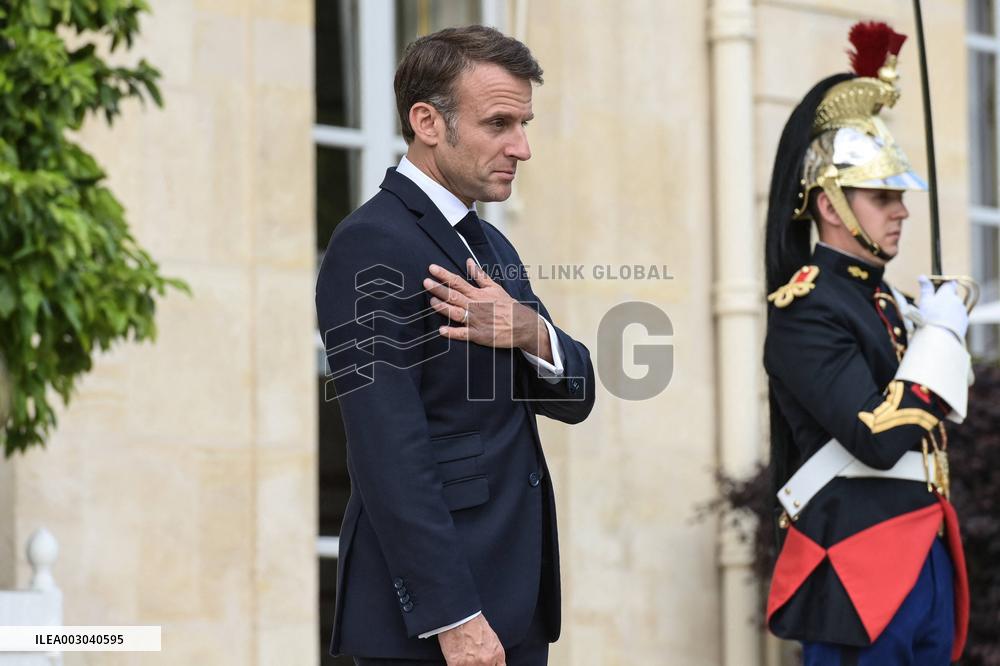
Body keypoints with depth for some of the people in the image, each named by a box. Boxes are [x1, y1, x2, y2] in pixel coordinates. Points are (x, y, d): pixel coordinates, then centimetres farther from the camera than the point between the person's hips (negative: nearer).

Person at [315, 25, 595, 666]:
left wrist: (532, 335, -11)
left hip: (517, 605, 8)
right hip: (429, 612, -8)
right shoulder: (373, 245, -12)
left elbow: (575, 395, 11)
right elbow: (391, 451, -19)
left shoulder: (491, 246, 16)